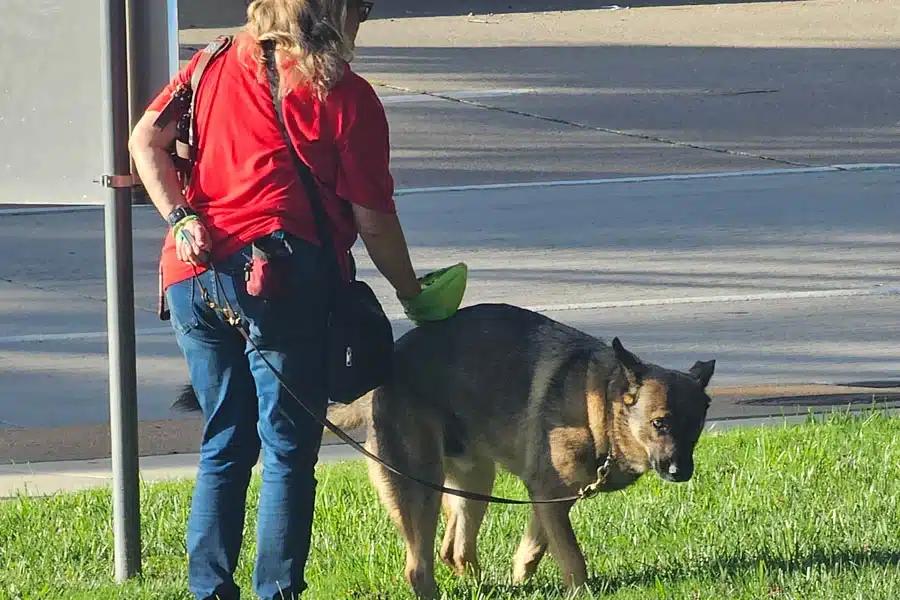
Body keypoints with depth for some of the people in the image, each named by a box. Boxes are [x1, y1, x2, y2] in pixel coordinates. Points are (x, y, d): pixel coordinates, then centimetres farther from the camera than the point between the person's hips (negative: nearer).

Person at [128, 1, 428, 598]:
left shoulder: (215, 66, 15)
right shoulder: (346, 96, 1)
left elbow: (145, 139, 5)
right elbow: (374, 219, 1)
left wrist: (181, 218, -1)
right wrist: (412, 293, 13)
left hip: (192, 276, 5)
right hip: (277, 274, -5)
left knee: (224, 443, 14)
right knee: (289, 448, 1)